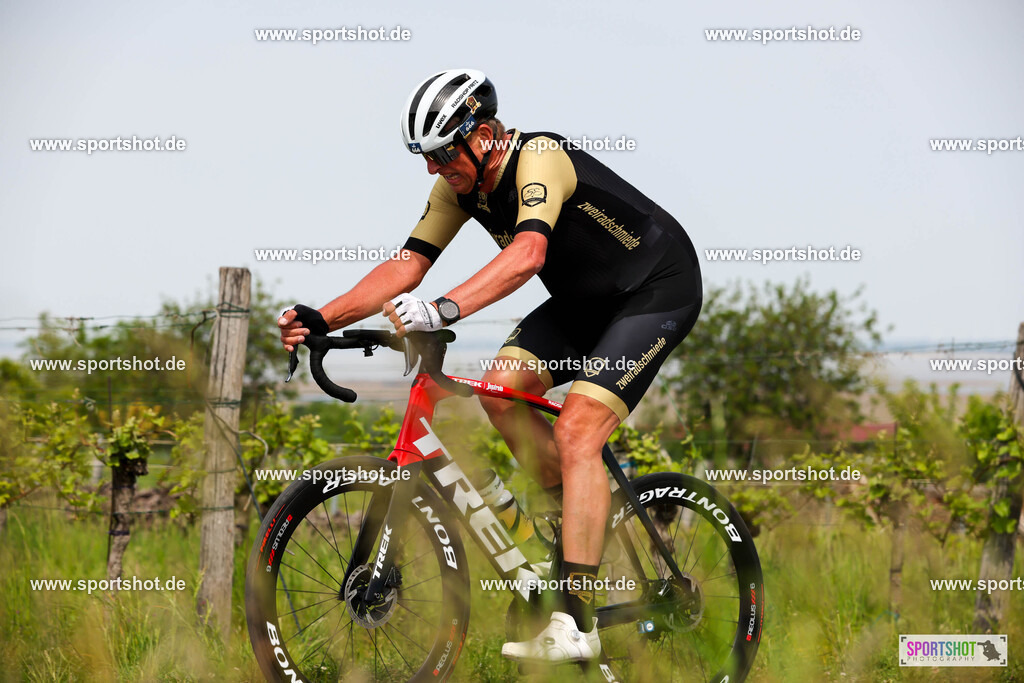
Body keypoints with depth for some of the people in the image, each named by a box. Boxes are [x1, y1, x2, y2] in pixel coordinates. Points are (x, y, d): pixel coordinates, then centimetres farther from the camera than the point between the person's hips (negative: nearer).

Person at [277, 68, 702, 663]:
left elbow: (527, 255, -47)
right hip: (586, 297, 9)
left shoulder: (539, 159, -30)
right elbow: (407, 266, -8)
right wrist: (321, 319, -20)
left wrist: (442, 311, -59)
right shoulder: (460, 185, -6)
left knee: (576, 432, -21)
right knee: (502, 389, -8)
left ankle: (576, 625, -20)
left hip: (660, 287, -9)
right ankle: (585, 519, 10)